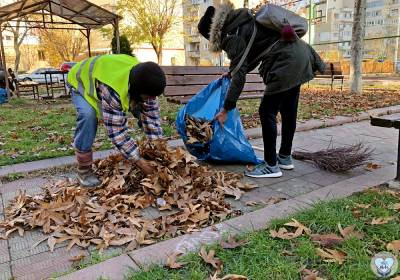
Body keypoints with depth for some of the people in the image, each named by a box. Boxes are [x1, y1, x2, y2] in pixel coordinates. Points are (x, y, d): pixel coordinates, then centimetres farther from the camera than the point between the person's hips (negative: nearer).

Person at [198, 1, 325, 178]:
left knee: (267, 112, -4)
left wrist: (225, 110, -11)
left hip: (286, 62, -10)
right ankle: (285, 158, 28)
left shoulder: (232, 36, -9)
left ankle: (271, 166, 2)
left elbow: (239, 76, -14)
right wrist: (231, 72, 31)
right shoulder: (241, 22, 18)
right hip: (298, 53, 10)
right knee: (288, 110, 15)